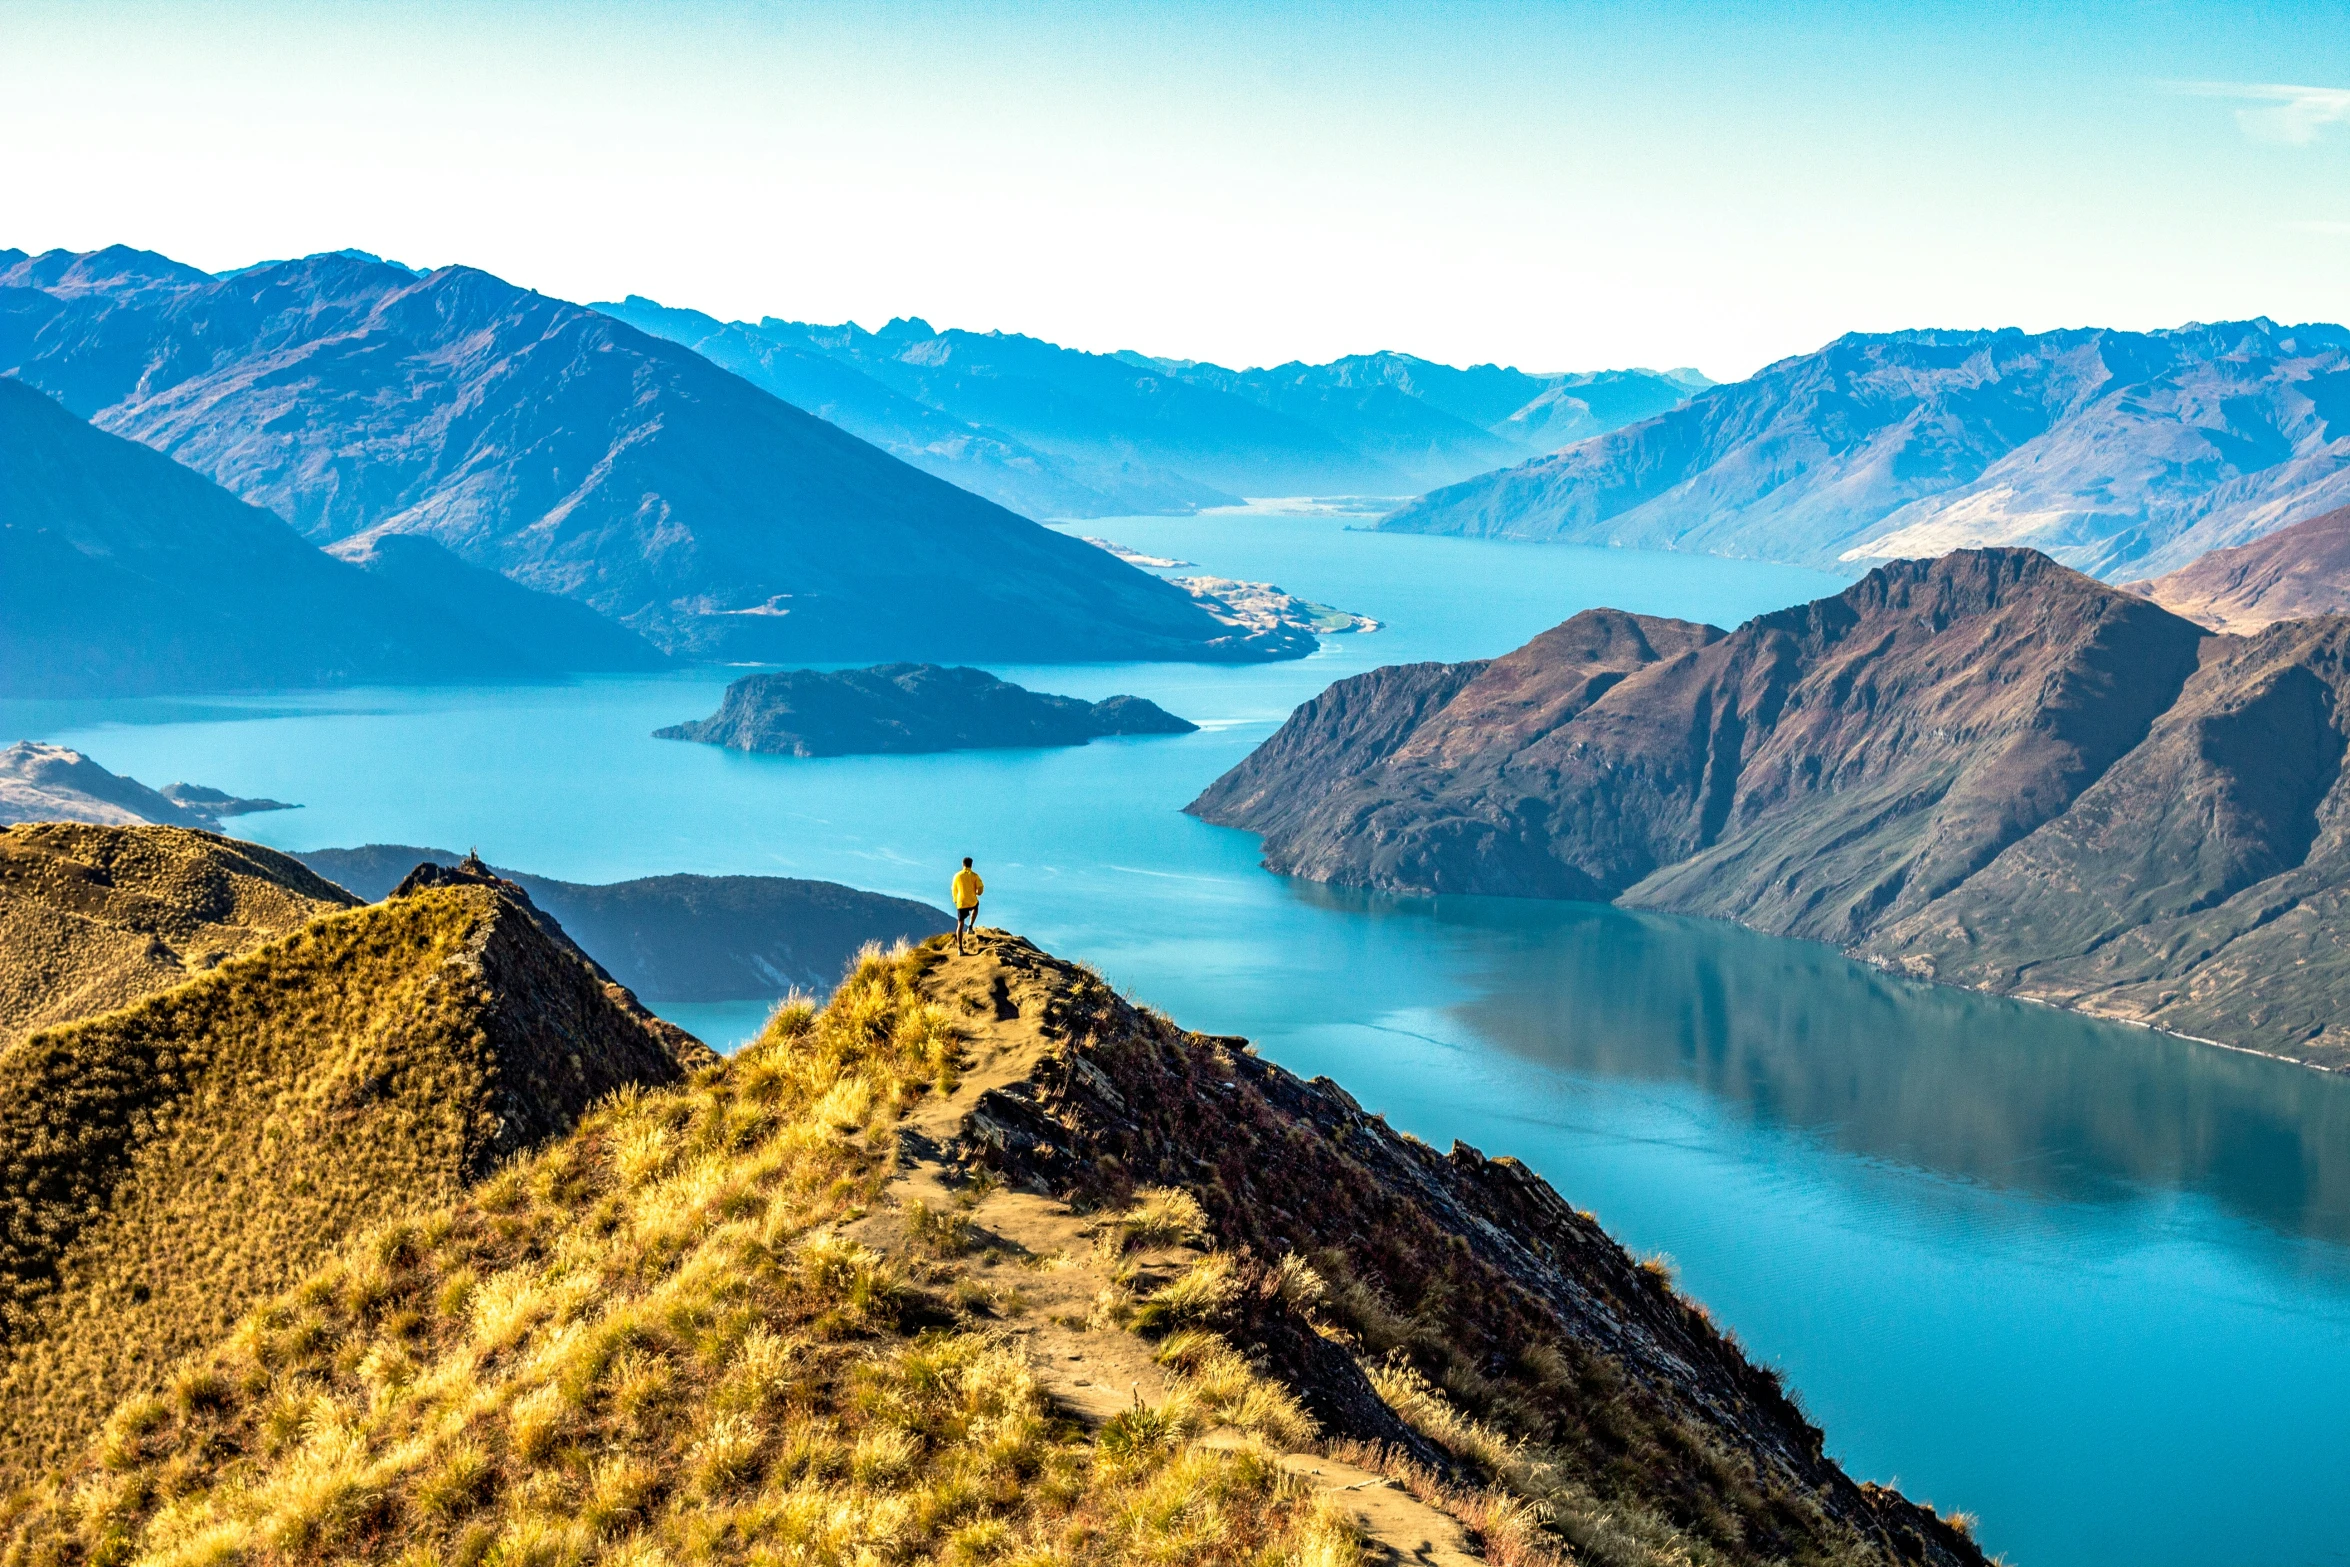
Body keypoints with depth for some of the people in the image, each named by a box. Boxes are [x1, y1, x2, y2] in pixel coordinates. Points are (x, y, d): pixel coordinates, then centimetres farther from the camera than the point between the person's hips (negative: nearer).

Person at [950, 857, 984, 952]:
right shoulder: (974, 875, -6)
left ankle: (960, 948, 1)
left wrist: (956, 900, 24)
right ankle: (970, 926, 22)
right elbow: (980, 890, -10)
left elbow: (954, 890, 8)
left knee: (960, 924, 8)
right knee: (975, 908, 37)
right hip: (972, 902, 0)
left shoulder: (957, 875, -1)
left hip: (961, 903, 0)